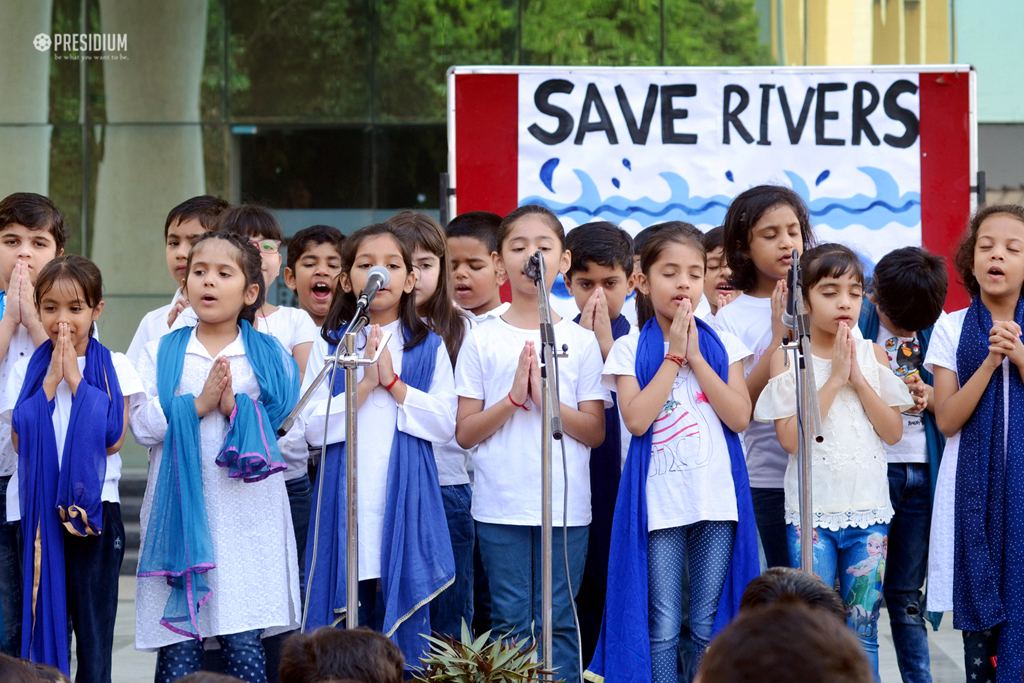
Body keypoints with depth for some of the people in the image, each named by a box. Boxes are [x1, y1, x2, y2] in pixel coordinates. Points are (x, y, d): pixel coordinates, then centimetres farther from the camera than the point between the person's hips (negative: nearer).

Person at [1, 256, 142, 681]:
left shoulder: (115, 367, 3)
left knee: (95, 638, -1)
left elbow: (113, 438, -10)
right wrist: (51, 381, -8)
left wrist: (76, 379, -8)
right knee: (41, 628, 2)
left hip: (94, 507, -1)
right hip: (37, 509, 1)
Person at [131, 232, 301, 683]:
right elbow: (141, 425, -1)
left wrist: (237, 407, -16)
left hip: (246, 515, -1)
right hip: (180, 508, 1)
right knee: (178, 645, -2)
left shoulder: (269, 354, 8)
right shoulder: (161, 353, 10)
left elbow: (285, 423, -2)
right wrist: (197, 405, -12)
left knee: (244, 642, -4)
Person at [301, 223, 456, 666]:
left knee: (406, 621, 1)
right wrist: (364, 385, -11)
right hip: (346, 501, 0)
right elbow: (313, 427, -3)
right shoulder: (330, 347, 7)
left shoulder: (429, 348, 8)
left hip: (407, 499, 0)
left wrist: (393, 383, -8)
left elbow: (445, 424, -2)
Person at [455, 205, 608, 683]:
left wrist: (544, 395, -13)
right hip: (500, 505, 0)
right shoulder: (481, 341, 4)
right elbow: (465, 432, 1)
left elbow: (595, 432, 0)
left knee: (557, 625, 0)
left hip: (566, 505, 0)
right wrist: (513, 397, -13)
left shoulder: (581, 341, 5)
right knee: (511, 625, 2)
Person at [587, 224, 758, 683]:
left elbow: (740, 417, -5)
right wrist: (673, 356, -10)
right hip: (659, 502, -2)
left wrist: (696, 357, -8)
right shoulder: (630, 350, 2)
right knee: (661, 627, 0)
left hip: (717, 498, 2)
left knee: (711, 624, 5)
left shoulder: (722, 346, 8)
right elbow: (637, 418, -13)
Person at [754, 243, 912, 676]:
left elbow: (893, 432, 1)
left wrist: (859, 380, -10)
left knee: (862, 626, 5)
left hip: (868, 506, 2)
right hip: (813, 508, -2)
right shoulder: (788, 358, -3)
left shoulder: (872, 354, 6)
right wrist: (834, 379, -14)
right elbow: (790, 437, -13)